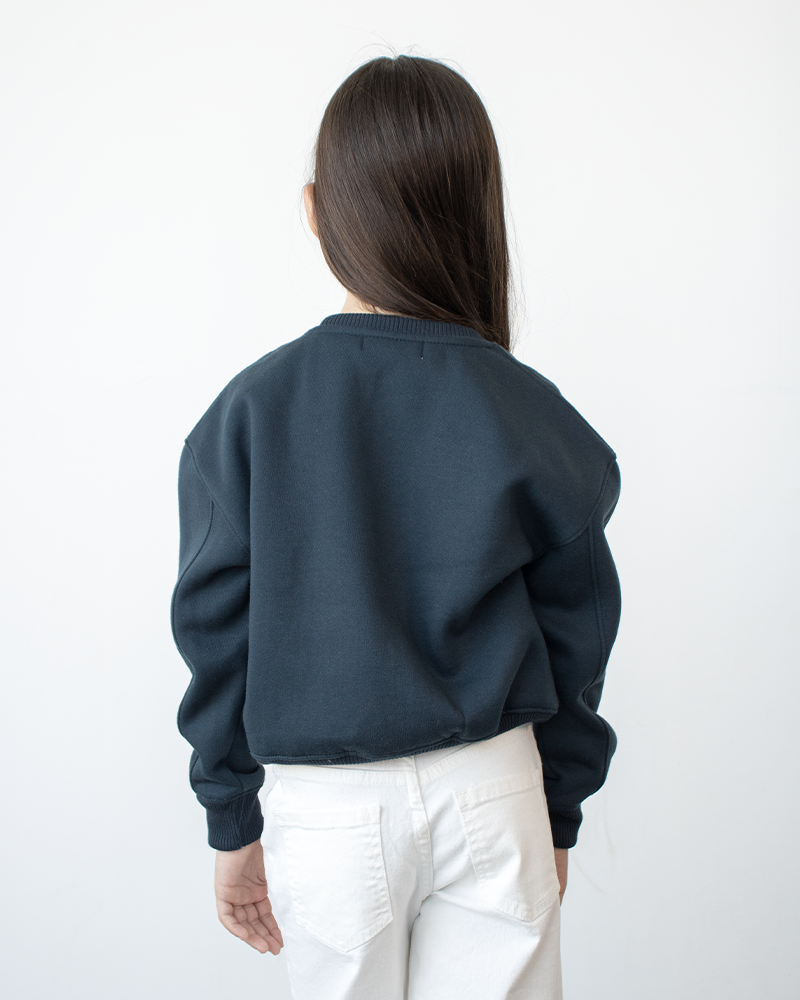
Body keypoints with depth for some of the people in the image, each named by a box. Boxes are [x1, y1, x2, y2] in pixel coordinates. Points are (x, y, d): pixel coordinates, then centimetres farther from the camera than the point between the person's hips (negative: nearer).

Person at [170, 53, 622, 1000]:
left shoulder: (248, 411, -10)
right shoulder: (536, 417, -8)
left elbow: (216, 635, -4)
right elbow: (574, 642, -1)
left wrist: (233, 824, 8)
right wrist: (558, 816, 12)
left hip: (326, 808, 0)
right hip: (492, 793, 1)